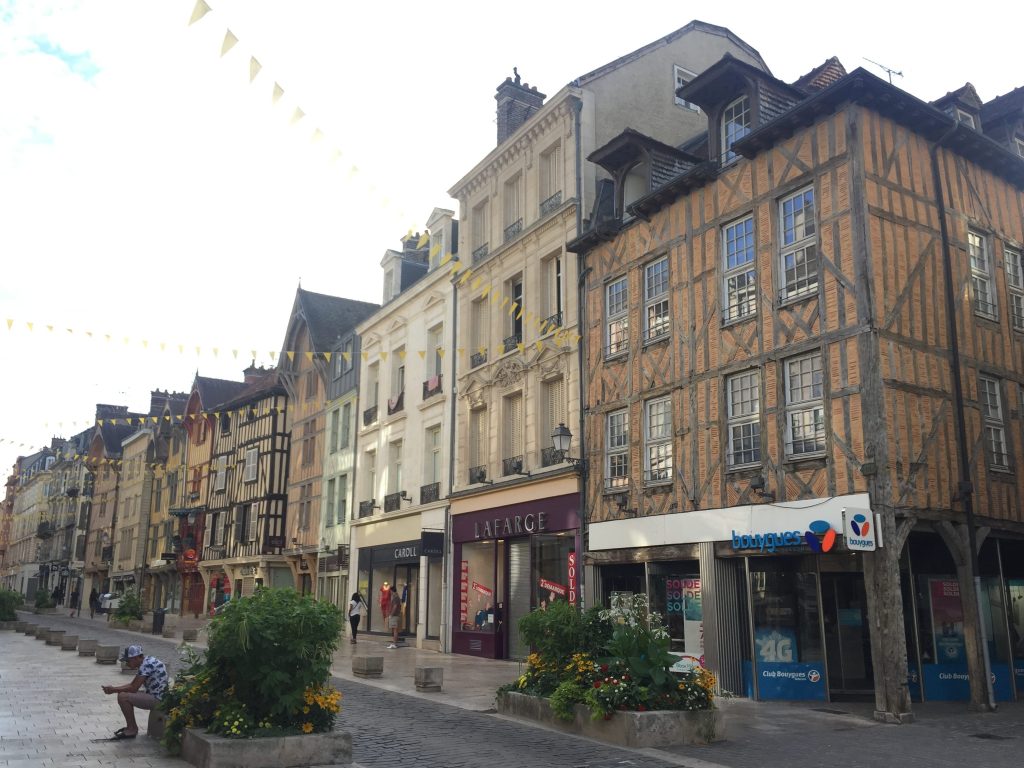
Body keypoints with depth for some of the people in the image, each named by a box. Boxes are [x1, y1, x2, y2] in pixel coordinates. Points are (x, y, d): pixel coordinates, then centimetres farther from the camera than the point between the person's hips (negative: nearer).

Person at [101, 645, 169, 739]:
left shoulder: (147, 665, -20)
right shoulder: (145, 663, 12)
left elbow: (133, 688, -20)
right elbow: (132, 684, 17)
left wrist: (114, 690, -8)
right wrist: (114, 688, 5)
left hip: (157, 699, -11)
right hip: (153, 695, 11)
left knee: (123, 697, -17)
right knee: (124, 693, 16)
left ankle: (132, 730, -3)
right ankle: (131, 727, 21)